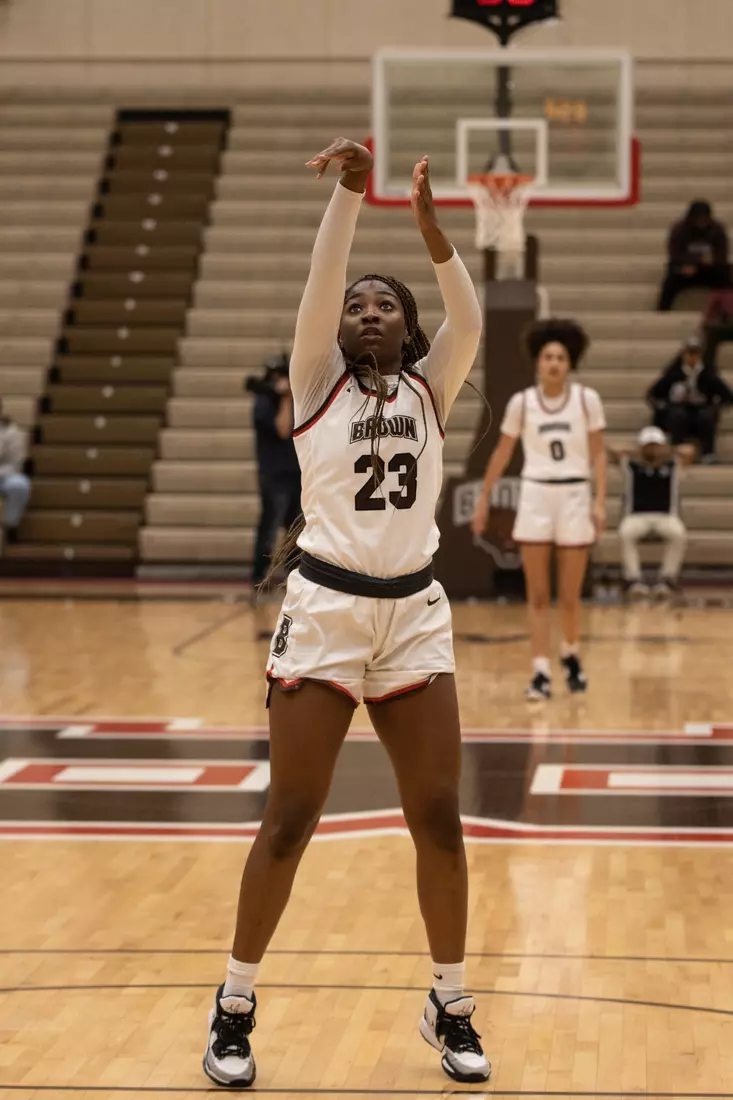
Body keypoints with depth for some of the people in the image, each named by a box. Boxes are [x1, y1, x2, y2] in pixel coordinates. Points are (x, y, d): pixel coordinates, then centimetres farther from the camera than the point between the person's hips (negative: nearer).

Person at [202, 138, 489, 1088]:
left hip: (415, 615, 3)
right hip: (324, 610, -2)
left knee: (439, 819, 3)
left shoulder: (429, 389, 8)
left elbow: (469, 322, -11)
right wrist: (349, 193, -26)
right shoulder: (317, 382, 3)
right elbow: (317, 291, -13)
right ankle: (235, 1007, 13)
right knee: (289, 822, -1)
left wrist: (429, 220, -25)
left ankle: (450, 1008, 19)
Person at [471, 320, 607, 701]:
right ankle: (540, 672, -1)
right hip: (536, 496, 0)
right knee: (537, 595, -3)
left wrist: (600, 501, -10)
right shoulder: (521, 402, -2)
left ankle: (571, 656, 33)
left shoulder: (587, 399, -4)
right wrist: (483, 499, 9)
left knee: (570, 595, 7)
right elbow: (502, 453, 8)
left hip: (575, 497, 0)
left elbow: (598, 454, -1)